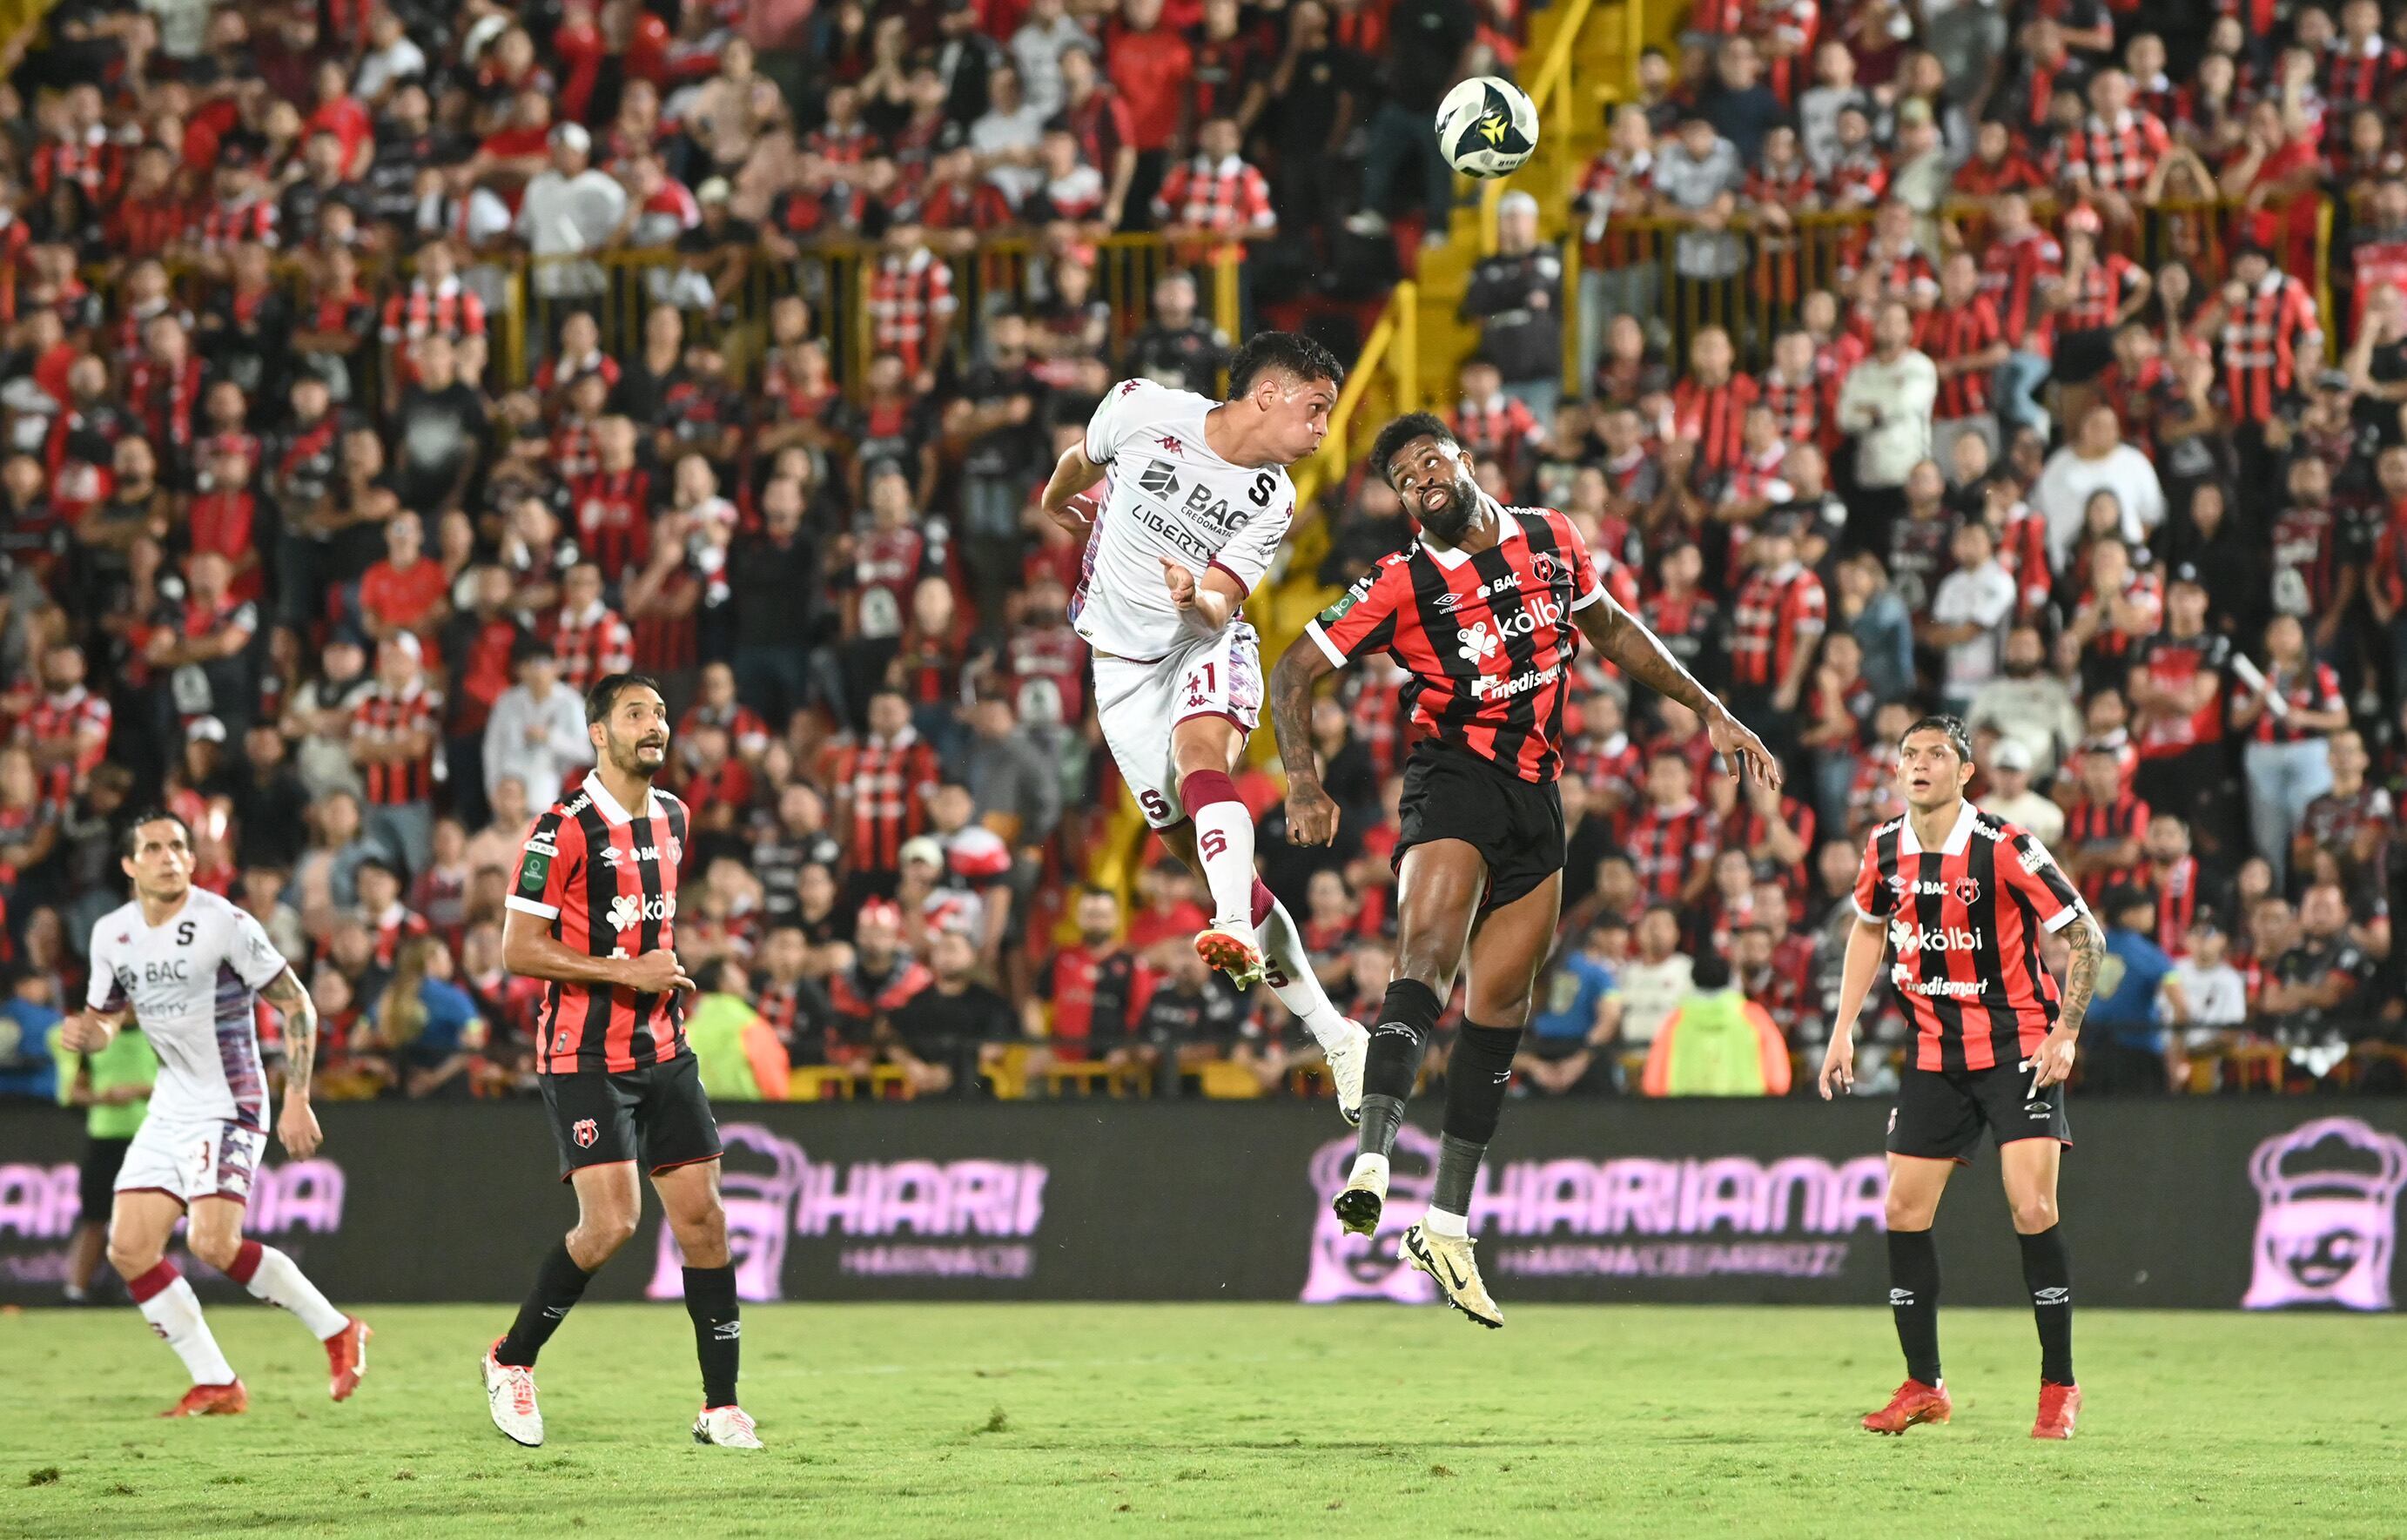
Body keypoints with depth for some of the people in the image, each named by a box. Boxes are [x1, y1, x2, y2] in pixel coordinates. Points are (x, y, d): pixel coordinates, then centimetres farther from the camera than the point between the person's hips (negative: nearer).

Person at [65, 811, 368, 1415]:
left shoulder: (225, 924, -14)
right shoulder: (112, 934, 3)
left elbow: (296, 1004, -10)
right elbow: (106, 1019, 17)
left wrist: (297, 1099, -16)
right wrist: (85, 1032, -9)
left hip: (229, 1105, -7)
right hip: (170, 1109, 7)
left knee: (212, 1243, -22)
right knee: (129, 1249, -3)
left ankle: (336, 1331, -3)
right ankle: (215, 1385, 6)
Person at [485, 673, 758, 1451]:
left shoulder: (671, 817, 11)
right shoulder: (565, 828, -13)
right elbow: (518, 949, -15)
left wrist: (671, 976, 13)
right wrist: (628, 971, -18)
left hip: (663, 1051, 7)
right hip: (586, 1058, -7)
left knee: (703, 1216, -1)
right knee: (611, 1223, -15)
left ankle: (720, 1405, 5)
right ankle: (511, 1359, 7)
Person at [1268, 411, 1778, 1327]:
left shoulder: (1551, 541, 8)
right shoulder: (1399, 586, -5)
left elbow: (1611, 629, 24)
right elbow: (1294, 673, -1)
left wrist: (1708, 712, 21)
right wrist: (1304, 785, -16)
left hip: (1537, 799, 5)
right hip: (1453, 779, -5)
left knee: (1500, 1010, 4)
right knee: (1427, 956, -28)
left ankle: (1448, 1226, 9)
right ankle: (1372, 1163, -43)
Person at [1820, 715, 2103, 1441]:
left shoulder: (2004, 849, -18)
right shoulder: (1885, 851, -2)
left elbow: (2086, 937, -11)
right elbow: (1869, 928, 18)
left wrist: (2065, 1033, -18)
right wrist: (1843, 1029, 13)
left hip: (2018, 1045, -5)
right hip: (1936, 1048, 5)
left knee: (2032, 1208, -15)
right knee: (1904, 1211, 2)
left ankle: (2059, 1386, -3)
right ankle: (1923, 1386, 15)